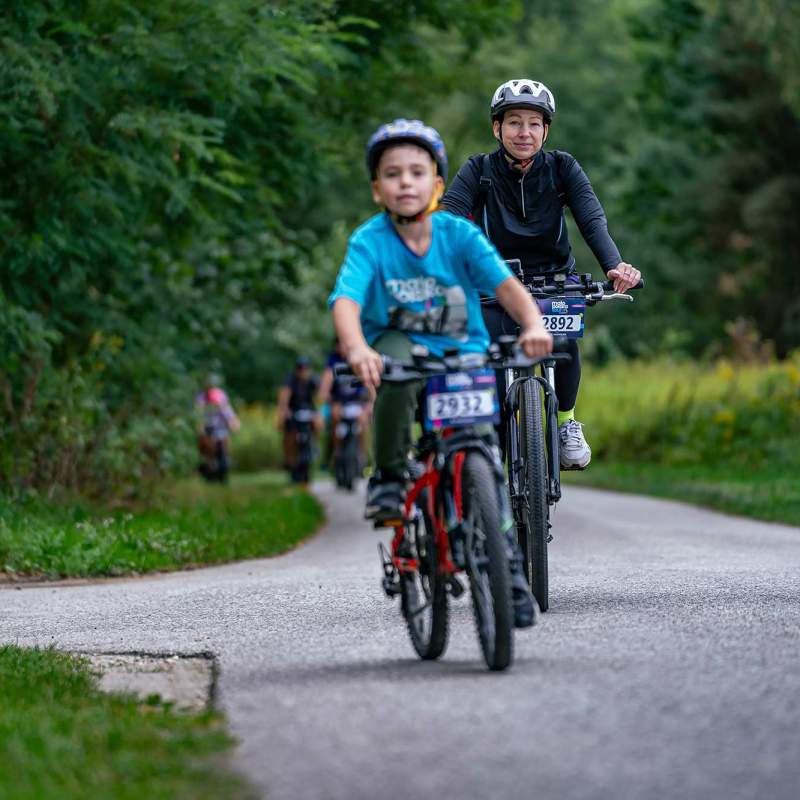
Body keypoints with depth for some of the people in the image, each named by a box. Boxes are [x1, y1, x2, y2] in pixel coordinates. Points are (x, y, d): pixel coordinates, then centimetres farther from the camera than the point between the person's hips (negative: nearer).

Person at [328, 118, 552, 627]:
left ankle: (509, 566, 8)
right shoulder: (370, 241, -12)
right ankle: (389, 477, -19)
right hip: (401, 346, -1)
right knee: (397, 355, -37)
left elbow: (505, 283, -21)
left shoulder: (459, 234, -9)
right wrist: (356, 350, -49)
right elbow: (346, 301, -27)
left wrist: (534, 324, -43)